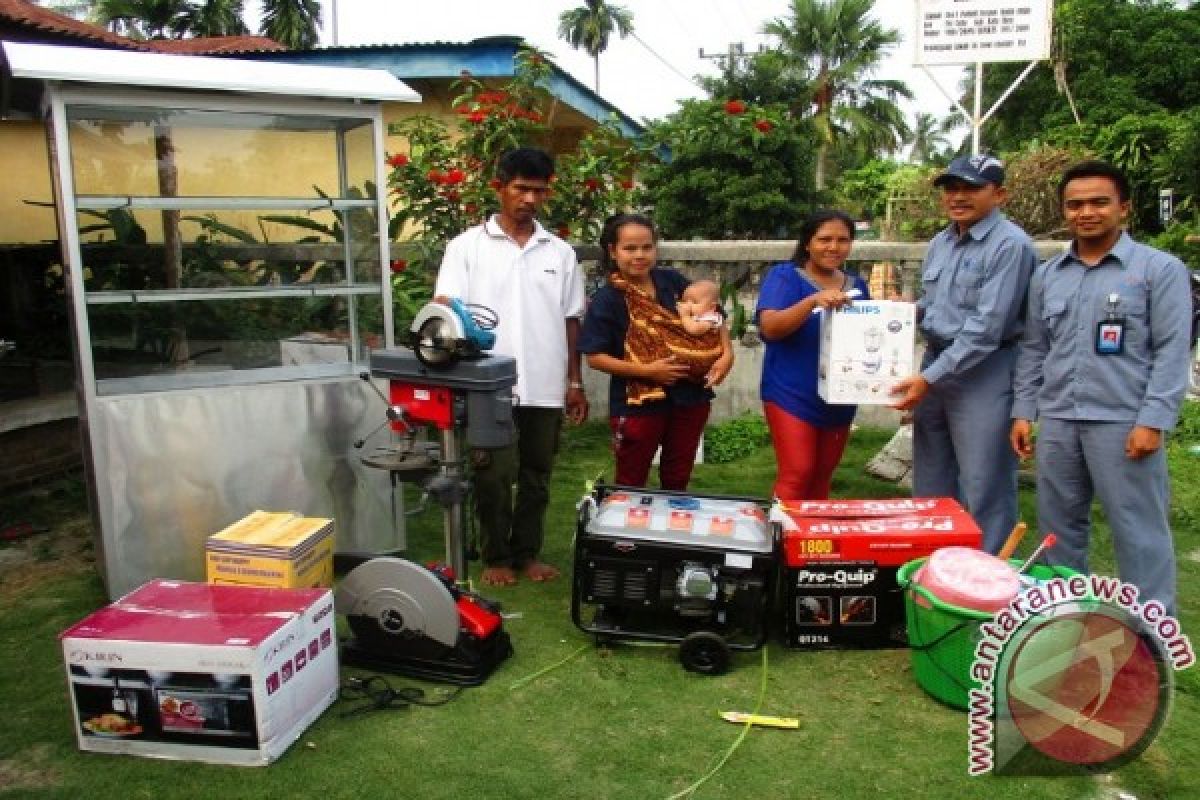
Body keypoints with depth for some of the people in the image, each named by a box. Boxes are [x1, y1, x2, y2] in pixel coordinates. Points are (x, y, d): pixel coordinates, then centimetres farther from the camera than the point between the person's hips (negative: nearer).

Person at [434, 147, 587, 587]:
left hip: (546, 386, 3)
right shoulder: (467, 245, 1)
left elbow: (570, 320, 12)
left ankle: (527, 553, 27)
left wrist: (575, 382, 9)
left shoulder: (560, 252, 10)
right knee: (494, 477, 4)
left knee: (536, 476, 12)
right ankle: (496, 556, 21)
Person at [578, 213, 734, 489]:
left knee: (677, 481, 19)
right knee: (630, 484, 12)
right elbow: (595, 357, -13)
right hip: (637, 404, -3)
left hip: (690, 396, 4)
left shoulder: (673, 281, 0)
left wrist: (727, 353, -5)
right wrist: (646, 370, -21)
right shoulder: (606, 300, -11)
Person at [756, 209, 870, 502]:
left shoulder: (856, 285, 11)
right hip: (792, 396, -6)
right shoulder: (785, 276, -6)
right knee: (796, 475, -11)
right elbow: (769, 327, -20)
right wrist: (814, 300, -32)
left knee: (821, 479, 15)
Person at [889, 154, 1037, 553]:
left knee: (983, 490, 0)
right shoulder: (940, 243, 12)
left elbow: (986, 328, -20)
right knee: (930, 483, 16)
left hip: (984, 374, -8)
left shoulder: (1010, 245, -14)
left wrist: (928, 378, -20)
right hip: (935, 364, 8)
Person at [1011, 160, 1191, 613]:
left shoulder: (1160, 269, -1)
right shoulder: (1046, 276, 13)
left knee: (1139, 533, 2)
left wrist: (1153, 421, -14)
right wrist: (1023, 411, 7)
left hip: (1124, 423, -5)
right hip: (1057, 422, 5)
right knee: (1058, 527, 13)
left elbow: (1172, 351, -6)